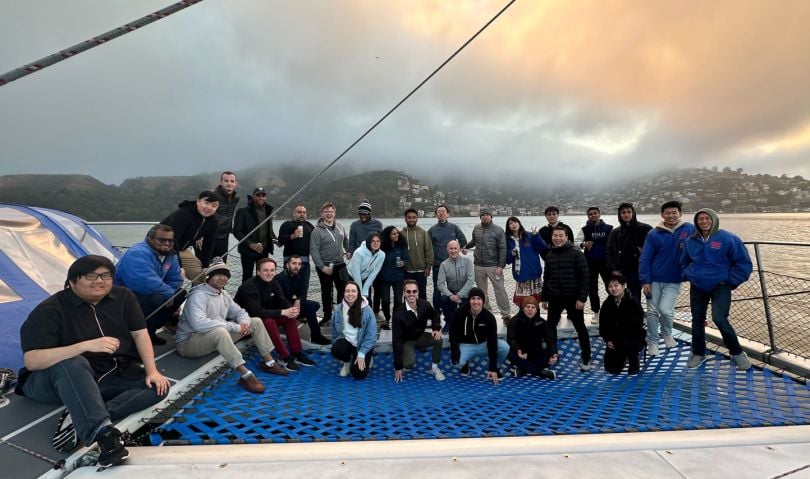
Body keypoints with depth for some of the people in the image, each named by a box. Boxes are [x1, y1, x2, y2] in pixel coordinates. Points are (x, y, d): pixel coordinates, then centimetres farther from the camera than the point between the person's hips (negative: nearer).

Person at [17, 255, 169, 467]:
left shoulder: (123, 296, -2)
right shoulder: (49, 310, -16)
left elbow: (140, 333, -3)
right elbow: (31, 361, -25)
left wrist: (152, 371, -16)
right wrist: (87, 345, -37)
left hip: (110, 377, 5)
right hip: (52, 381, -4)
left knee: (158, 386, -18)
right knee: (72, 364, -39)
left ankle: (79, 421, -28)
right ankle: (102, 432, -49)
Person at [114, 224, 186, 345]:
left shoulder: (170, 255, 2)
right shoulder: (138, 254, -25)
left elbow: (175, 280, 5)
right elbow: (147, 284, -36)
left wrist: (169, 293, -15)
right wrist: (168, 293, -21)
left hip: (147, 295, 9)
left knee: (181, 293, 1)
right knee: (157, 299, -33)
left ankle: (150, 330, 6)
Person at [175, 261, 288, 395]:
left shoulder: (224, 294, 7)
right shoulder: (198, 296, -21)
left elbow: (238, 311, 13)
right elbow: (199, 323, -36)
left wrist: (244, 323, -14)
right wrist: (234, 327, -33)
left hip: (218, 338, 9)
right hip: (189, 342, -9)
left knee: (256, 321, 3)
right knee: (219, 331, -43)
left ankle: (269, 362, 5)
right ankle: (246, 376, -39)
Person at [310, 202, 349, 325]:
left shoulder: (340, 227, 5)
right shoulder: (317, 230, -11)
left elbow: (346, 242, 17)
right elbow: (314, 250, -14)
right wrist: (322, 267, -18)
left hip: (340, 264, 4)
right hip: (324, 267, -4)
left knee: (343, 290, 10)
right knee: (326, 291, 9)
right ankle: (327, 315, 22)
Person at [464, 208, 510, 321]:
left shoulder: (498, 230, -5)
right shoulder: (476, 228, 8)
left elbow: (502, 249, -7)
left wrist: (500, 266, -13)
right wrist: (465, 247, 12)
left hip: (493, 266, -4)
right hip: (478, 266, 5)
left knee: (500, 290, -3)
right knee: (481, 291, 12)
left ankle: (505, 315, 6)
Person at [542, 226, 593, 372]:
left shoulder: (576, 253, -9)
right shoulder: (550, 256, 7)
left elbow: (584, 277, -12)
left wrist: (582, 298, -17)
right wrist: (544, 297, 13)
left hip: (573, 298, -5)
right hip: (554, 298, 5)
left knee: (580, 328, 6)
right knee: (550, 326, 11)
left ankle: (586, 359, 16)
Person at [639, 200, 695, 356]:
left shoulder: (689, 229, -5)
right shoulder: (654, 234, -5)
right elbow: (645, 259, -5)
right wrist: (645, 281, -10)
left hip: (674, 281, -1)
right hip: (654, 280, 1)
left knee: (666, 310, -9)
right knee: (652, 312, 5)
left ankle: (667, 334, 22)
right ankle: (652, 341, 22)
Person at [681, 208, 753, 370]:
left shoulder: (728, 238, -9)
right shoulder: (690, 241, 3)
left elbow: (743, 263, -5)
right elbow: (684, 262, 20)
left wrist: (730, 281, -9)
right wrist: (688, 275, 5)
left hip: (720, 287, -4)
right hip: (697, 287, 4)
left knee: (719, 319, -17)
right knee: (697, 320, 10)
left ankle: (737, 353, 5)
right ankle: (698, 353, 25)